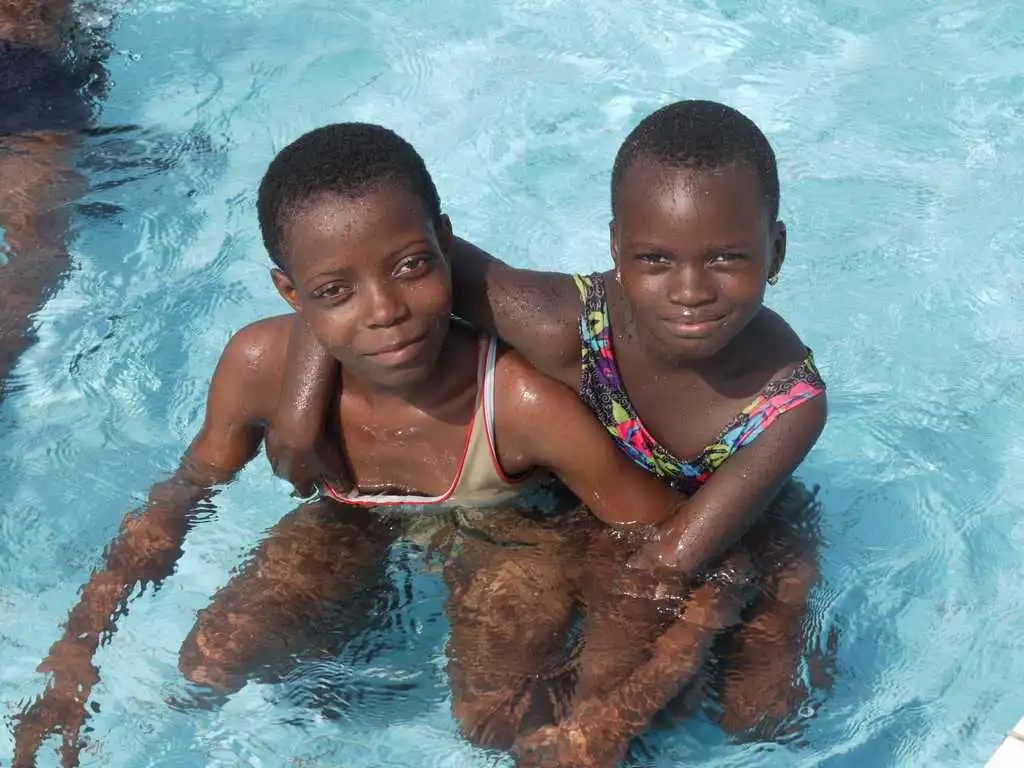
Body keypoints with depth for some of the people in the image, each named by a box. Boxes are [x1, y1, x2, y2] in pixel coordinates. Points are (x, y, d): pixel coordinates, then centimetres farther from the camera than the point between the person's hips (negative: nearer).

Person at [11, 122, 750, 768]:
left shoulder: (525, 404, -39)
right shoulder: (262, 366, -29)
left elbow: (680, 545, -29)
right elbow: (179, 500, -10)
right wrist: (73, 665, -13)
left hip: (502, 531, -3)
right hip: (357, 525, 3)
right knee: (210, 668, -12)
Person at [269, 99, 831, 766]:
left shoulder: (792, 402, -35)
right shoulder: (567, 329, -39)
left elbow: (678, 562, -36)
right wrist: (302, 406, -37)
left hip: (747, 527, 0)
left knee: (760, 711, -10)